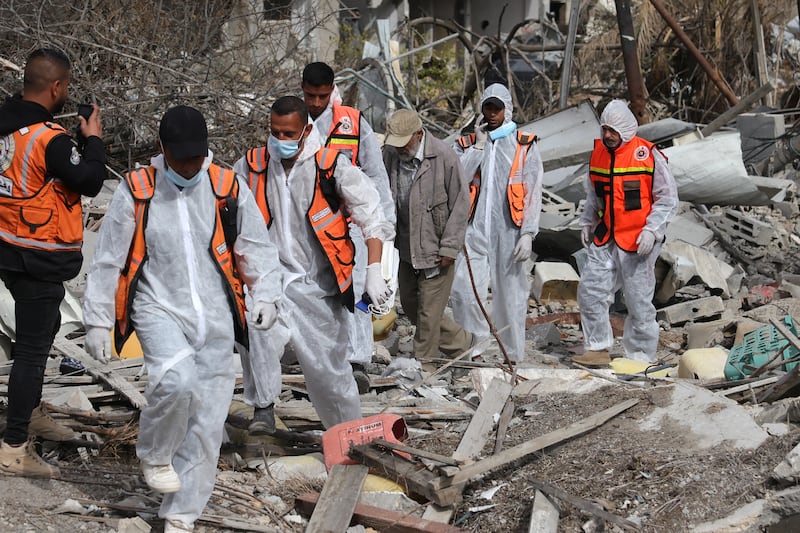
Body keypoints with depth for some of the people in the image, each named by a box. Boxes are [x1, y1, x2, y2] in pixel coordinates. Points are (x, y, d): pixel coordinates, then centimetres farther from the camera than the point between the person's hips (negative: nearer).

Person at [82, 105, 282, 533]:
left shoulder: (229, 189, 2)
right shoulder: (136, 191, -1)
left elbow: (257, 246, 9)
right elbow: (108, 261, 4)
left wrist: (266, 294, -7)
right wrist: (97, 320, 4)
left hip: (215, 318, 2)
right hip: (159, 309, -2)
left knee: (207, 424, 2)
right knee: (177, 379, -31)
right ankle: (154, 455, -2)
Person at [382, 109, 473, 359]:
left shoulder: (444, 157, -19)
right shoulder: (390, 153, -5)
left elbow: (460, 204, -13)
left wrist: (449, 247, -14)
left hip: (435, 248, -6)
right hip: (405, 247, 7)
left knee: (429, 312, 1)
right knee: (409, 304, 18)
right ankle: (459, 341, 36)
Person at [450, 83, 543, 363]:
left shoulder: (525, 146, 5)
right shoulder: (467, 143, 13)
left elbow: (533, 194, 0)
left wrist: (528, 234, -9)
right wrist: (479, 145, -4)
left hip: (509, 232, -2)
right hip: (475, 231, 2)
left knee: (510, 295, 3)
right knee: (463, 290, -11)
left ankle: (513, 357, 13)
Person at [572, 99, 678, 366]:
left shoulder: (649, 155, -10)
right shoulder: (598, 152, 8)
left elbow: (668, 199, -7)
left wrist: (651, 231, -15)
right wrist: (586, 223, 15)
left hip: (637, 242, -6)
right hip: (604, 239, 6)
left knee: (638, 300, 0)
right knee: (590, 290, 2)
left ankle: (640, 357, 11)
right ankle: (598, 349, 12)